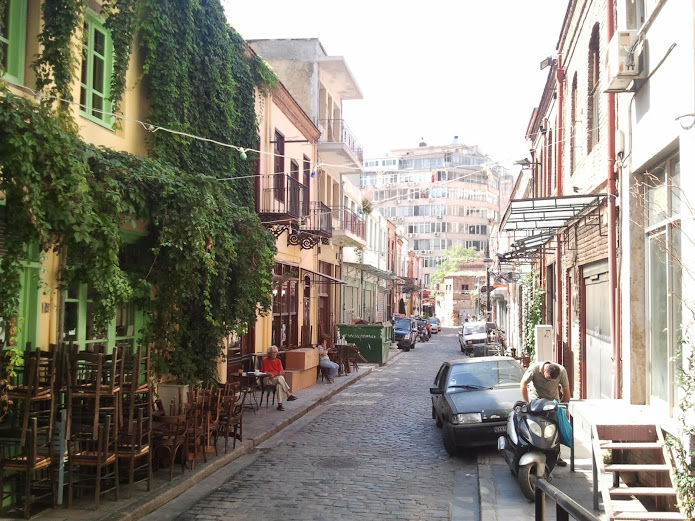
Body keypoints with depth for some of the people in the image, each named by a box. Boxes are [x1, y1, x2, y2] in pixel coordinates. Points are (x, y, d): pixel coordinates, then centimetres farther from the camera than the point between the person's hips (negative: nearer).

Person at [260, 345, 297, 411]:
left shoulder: (278, 361, 11)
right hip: (267, 380, -3)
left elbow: (281, 372, 2)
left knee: (279, 385, -34)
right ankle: (288, 394, -29)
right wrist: (278, 373, -19)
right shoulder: (265, 361, 0)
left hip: (277, 379, 3)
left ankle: (280, 404, -38)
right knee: (280, 378, -33)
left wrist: (273, 374, -19)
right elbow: (265, 373, -8)